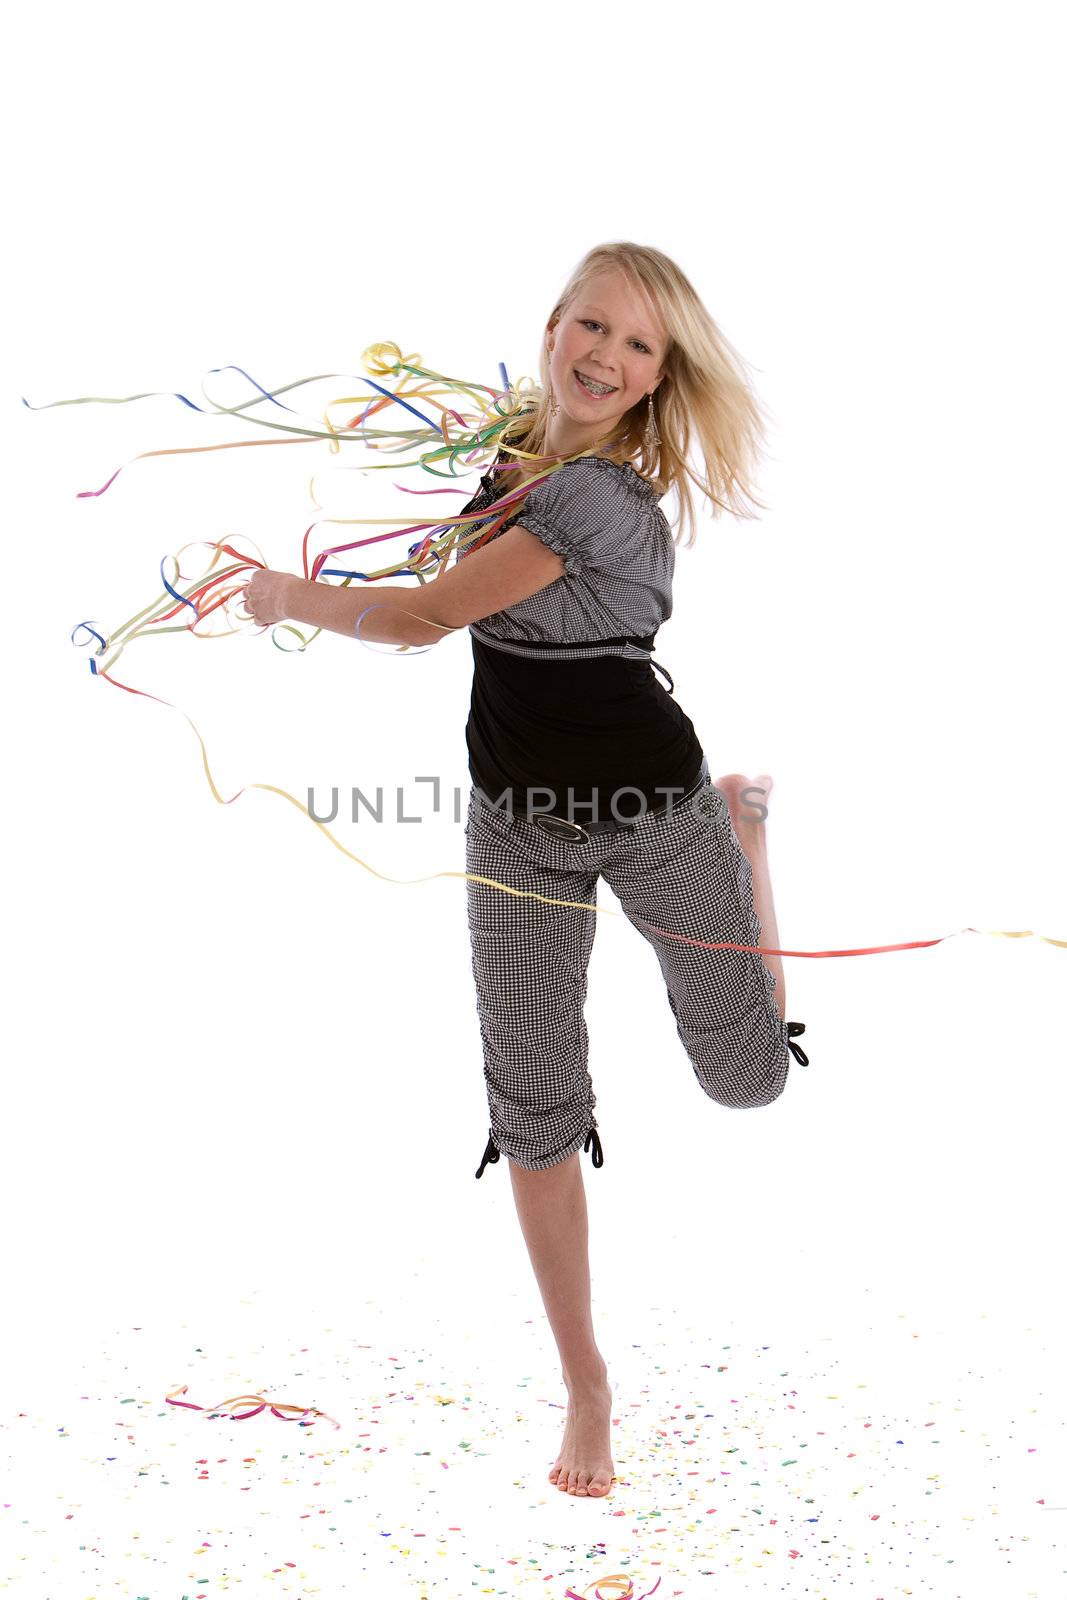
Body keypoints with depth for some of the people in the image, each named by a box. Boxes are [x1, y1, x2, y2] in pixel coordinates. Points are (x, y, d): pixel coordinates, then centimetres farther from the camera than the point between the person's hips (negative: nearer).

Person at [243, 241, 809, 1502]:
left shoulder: (603, 496, -23)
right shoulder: (518, 441, 2)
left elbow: (426, 616, -19)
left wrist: (283, 597, -4)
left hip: (650, 810, -5)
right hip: (516, 825, 6)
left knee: (748, 1079, 10)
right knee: (532, 1102, 1)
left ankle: (742, 822, 35)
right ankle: (585, 1384, 16)